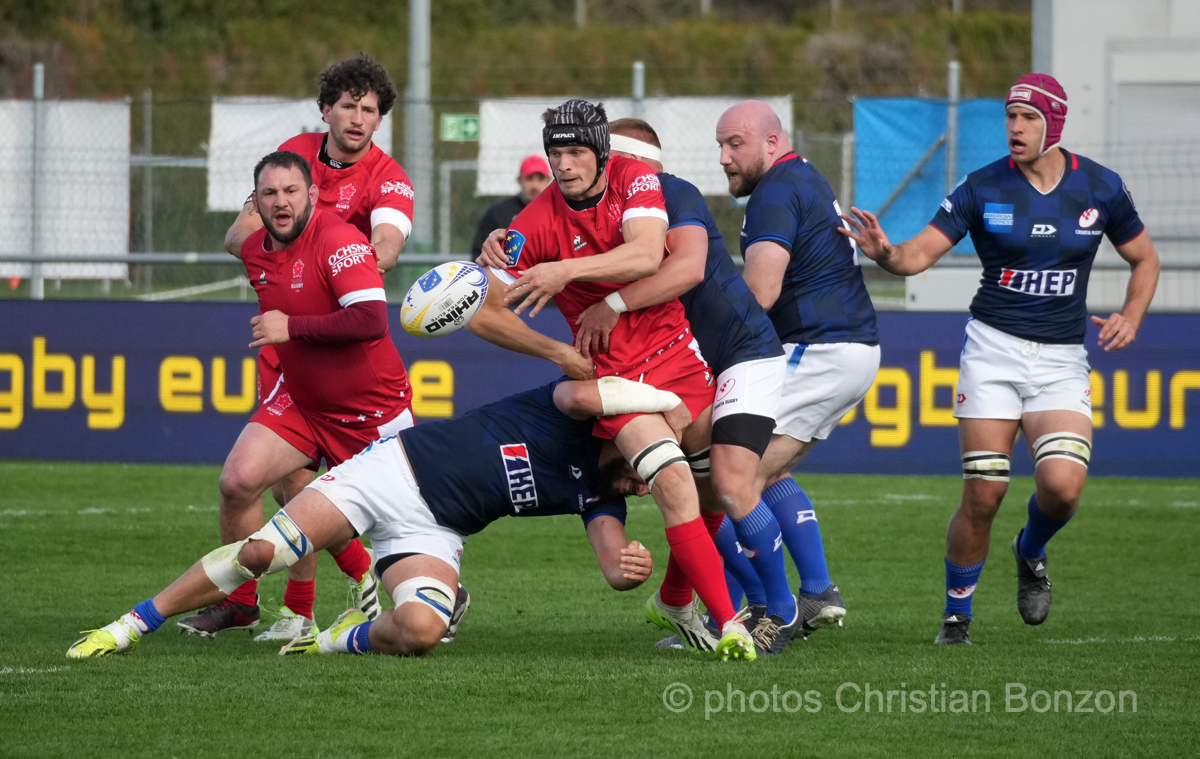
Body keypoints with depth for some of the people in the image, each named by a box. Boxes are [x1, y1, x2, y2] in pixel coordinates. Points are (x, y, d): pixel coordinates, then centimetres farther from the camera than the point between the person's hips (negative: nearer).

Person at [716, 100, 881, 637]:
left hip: (821, 352, -11)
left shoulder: (777, 192, -13)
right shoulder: (809, 180, 19)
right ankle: (818, 593, 17)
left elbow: (760, 292, -23)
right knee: (768, 474, 20)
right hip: (853, 348, 11)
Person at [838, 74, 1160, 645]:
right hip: (994, 348, -1)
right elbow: (919, 254, -8)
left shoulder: (1100, 188, 1)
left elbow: (1144, 259, 14)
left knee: (1062, 485, -18)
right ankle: (957, 614, 11)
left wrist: (1130, 318, -3)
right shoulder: (984, 187, -4)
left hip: (1062, 359, 1)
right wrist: (884, 252, -31)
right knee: (983, 494, -9)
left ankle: (1030, 553, 16)